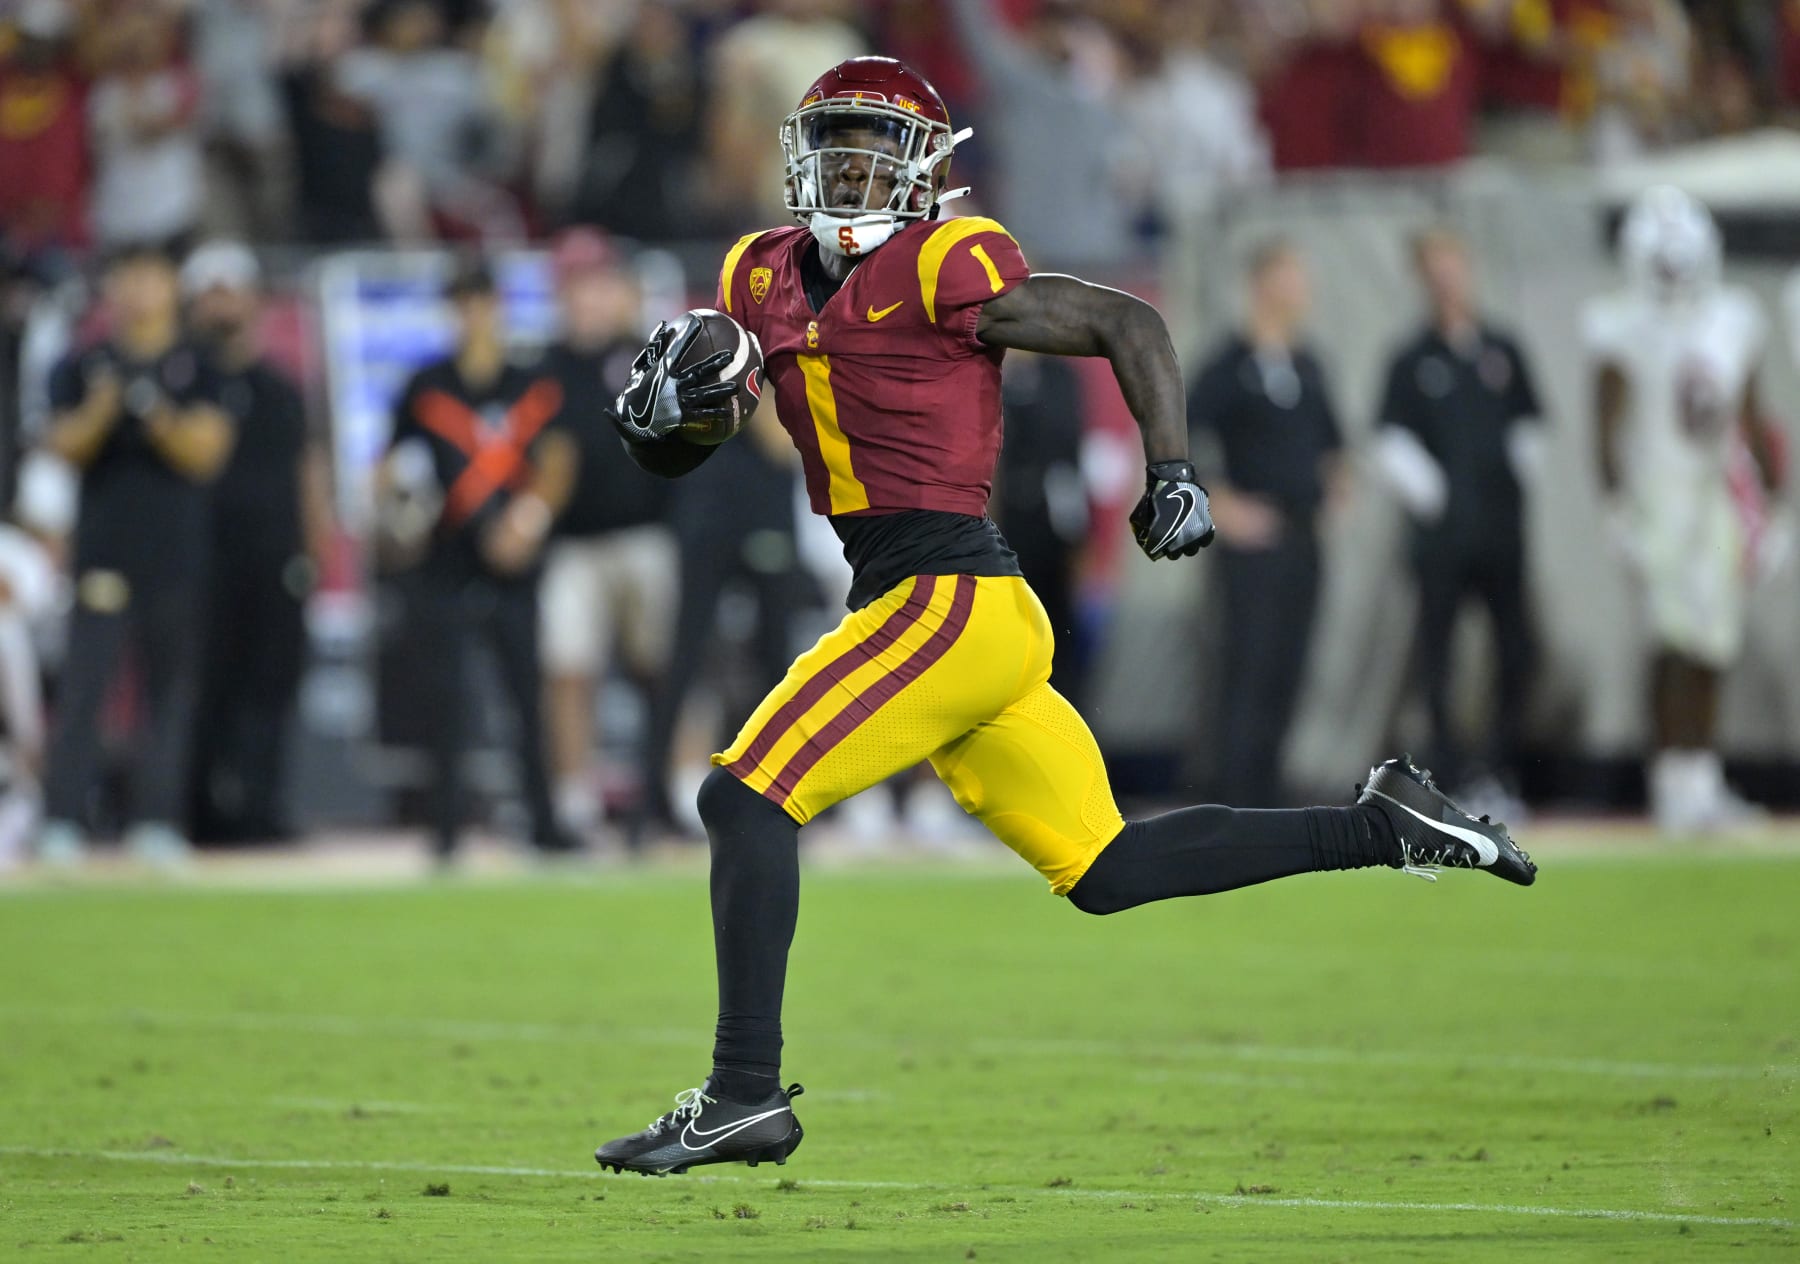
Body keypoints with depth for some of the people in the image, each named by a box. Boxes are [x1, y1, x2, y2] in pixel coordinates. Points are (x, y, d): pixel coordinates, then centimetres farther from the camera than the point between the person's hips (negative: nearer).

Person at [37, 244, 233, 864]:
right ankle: (63, 819, -9)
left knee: (171, 685, 1)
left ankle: (156, 819, 5)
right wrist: (102, 408, -17)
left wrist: (158, 416, -19)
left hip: (179, 552, 1)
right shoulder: (84, 366, 9)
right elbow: (65, 446, 1)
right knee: (83, 680, -8)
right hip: (104, 550, -1)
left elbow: (207, 451, -2)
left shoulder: (196, 371, 8)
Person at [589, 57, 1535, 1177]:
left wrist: (1173, 473, -13)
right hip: (932, 610, 9)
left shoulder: (941, 270, -8)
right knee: (1104, 871, 12)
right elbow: (672, 447, 22)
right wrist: (666, 401, -1)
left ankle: (747, 1094, -10)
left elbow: (1129, 325, -4)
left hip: (952, 598, -9)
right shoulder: (765, 280, 15)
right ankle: (1385, 827, 22)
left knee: (746, 798, -13)